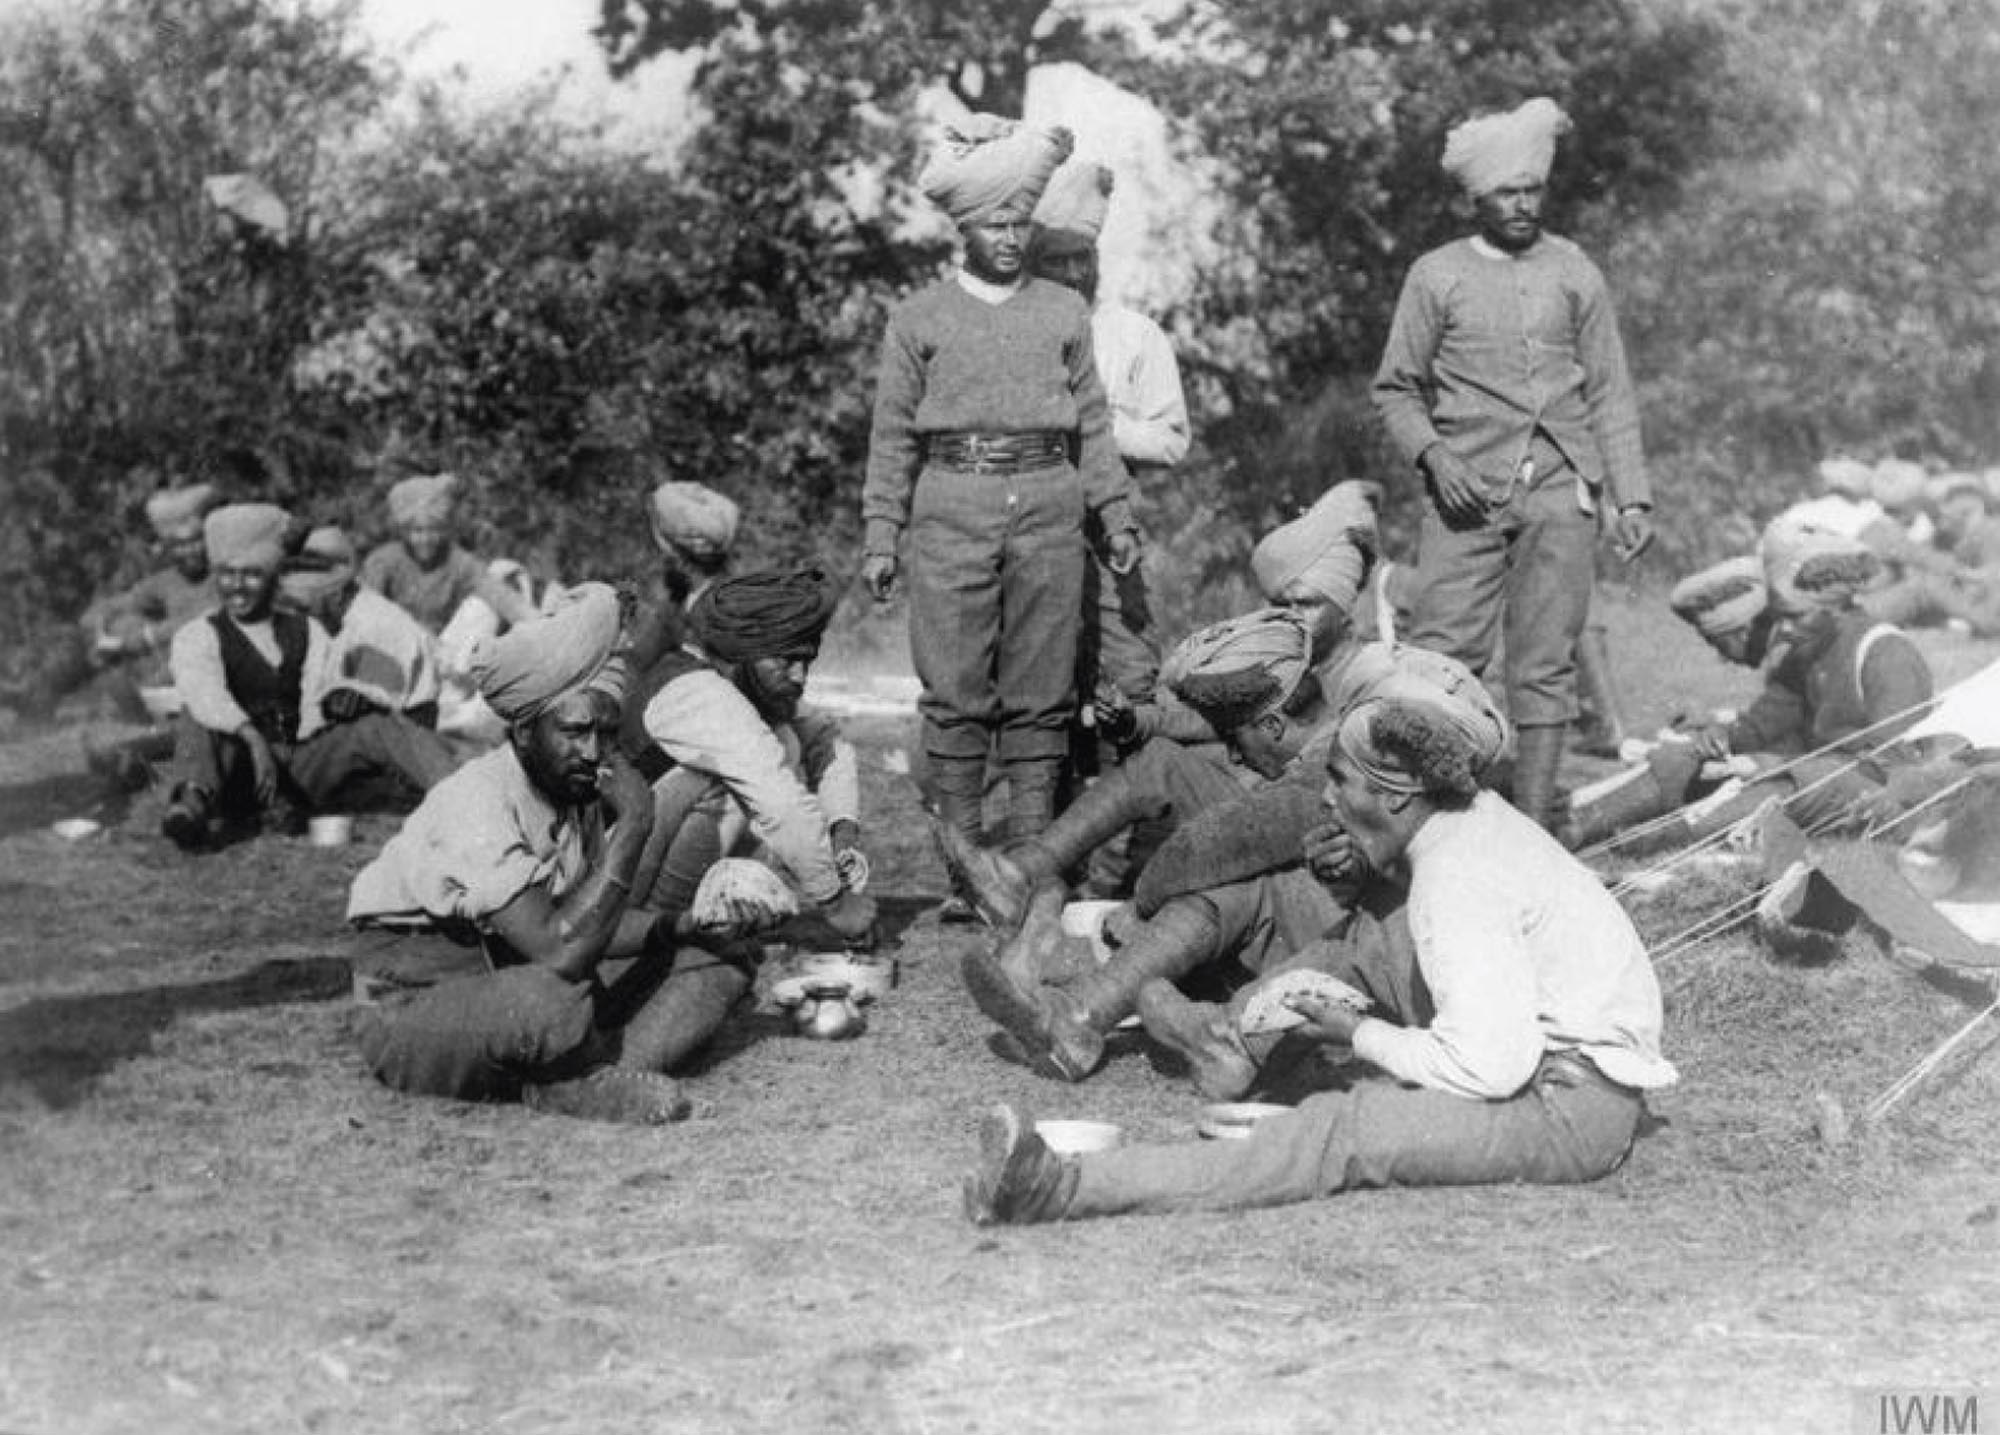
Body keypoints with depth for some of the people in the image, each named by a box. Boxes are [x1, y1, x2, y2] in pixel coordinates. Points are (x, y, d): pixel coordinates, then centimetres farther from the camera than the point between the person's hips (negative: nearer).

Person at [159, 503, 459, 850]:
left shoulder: (307, 632, 18)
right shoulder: (197, 637, 6)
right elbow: (203, 692, -16)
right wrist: (252, 737, -35)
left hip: (302, 765, 3)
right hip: (238, 774, -3)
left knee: (377, 727, -20)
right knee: (194, 722, -31)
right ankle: (193, 802, -62)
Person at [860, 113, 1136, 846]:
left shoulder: (1065, 312, 13)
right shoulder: (919, 318, 8)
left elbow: (1092, 422, 14)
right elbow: (892, 435, 8)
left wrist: (1116, 516, 7)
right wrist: (880, 537, 2)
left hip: (1049, 509, 1)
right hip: (952, 510, -1)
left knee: (1041, 689, 2)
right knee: (954, 688, -2)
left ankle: (1034, 843, 7)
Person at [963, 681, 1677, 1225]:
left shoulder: (1453, 887, -20)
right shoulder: (1481, 815, 11)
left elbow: (1491, 1065, -25)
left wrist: (1362, 1036, -12)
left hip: (1566, 1111, -11)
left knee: (1339, 1133, -25)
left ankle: (1066, 1187, -35)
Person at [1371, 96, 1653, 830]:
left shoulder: (1574, 272, 11)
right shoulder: (1436, 276, 6)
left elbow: (1610, 393, 13)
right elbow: (1394, 389, 9)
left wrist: (1631, 496, 6)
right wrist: (1431, 453, -9)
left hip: (1561, 493, 2)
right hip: (1469, 493, -1)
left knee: (1546, 664, 1)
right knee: (1443, 657, -10)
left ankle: (1533, 827, 4)